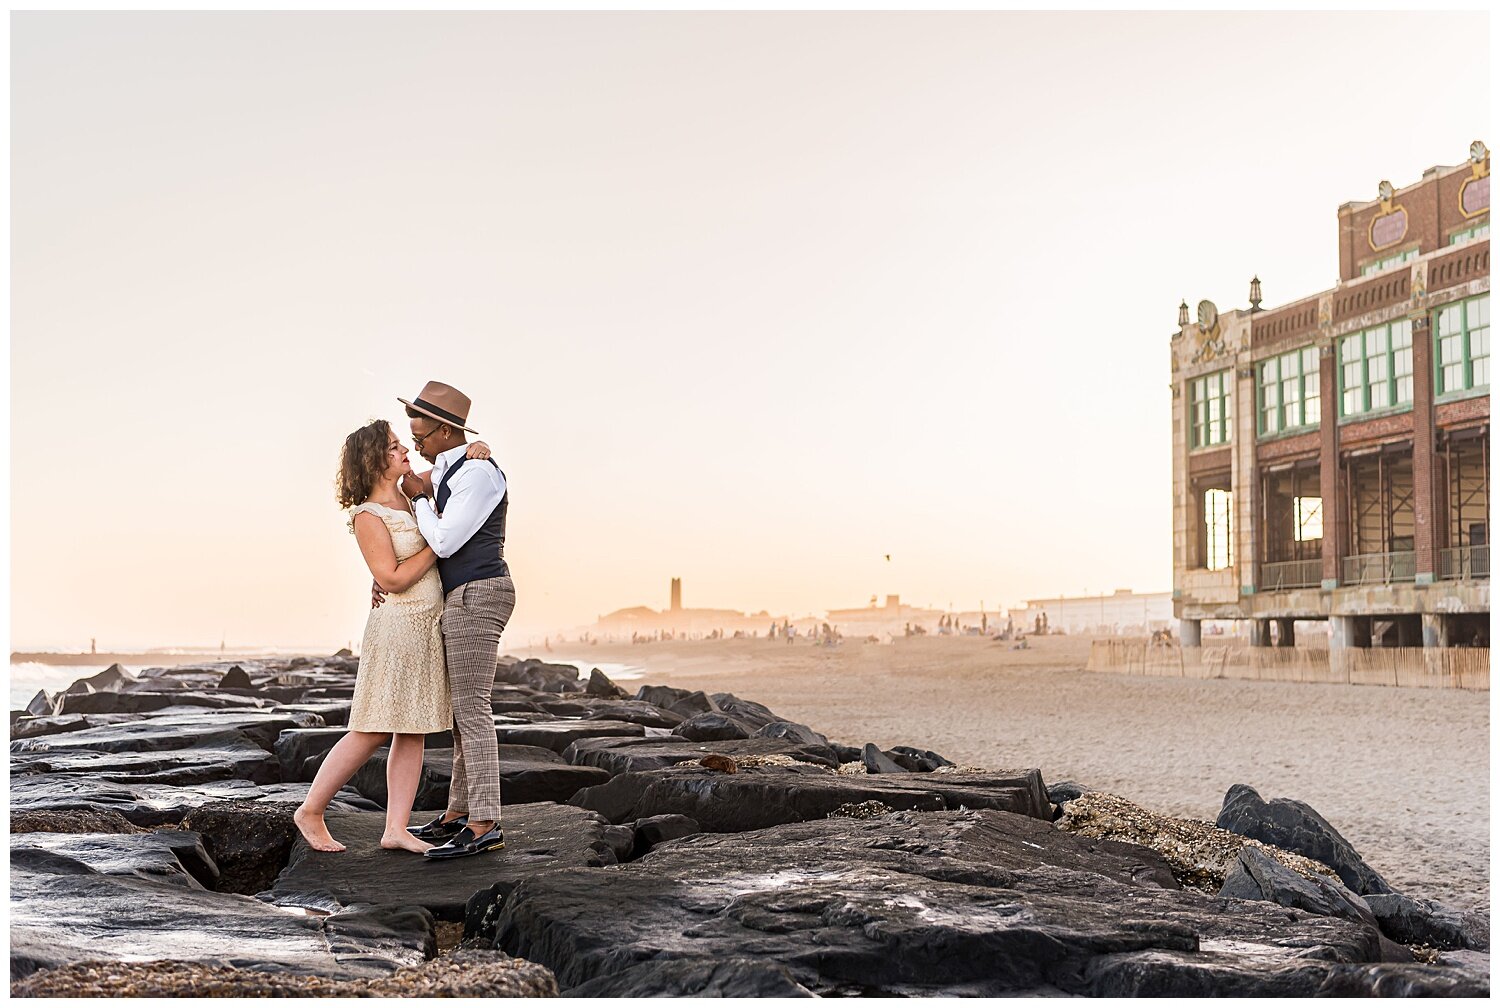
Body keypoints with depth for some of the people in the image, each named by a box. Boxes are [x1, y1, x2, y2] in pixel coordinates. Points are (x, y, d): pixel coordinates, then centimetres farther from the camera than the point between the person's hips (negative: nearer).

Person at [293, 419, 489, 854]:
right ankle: (311, 811, 9)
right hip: (397, 626, -8)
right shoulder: (367, 516, -12)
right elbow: (393, 579, -17)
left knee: (412, 731, 4)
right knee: (373, 732, -5)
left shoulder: (407, 497, 10)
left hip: (429, 627, 8)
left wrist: (470, 453, 4)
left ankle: (396, 829, 6)